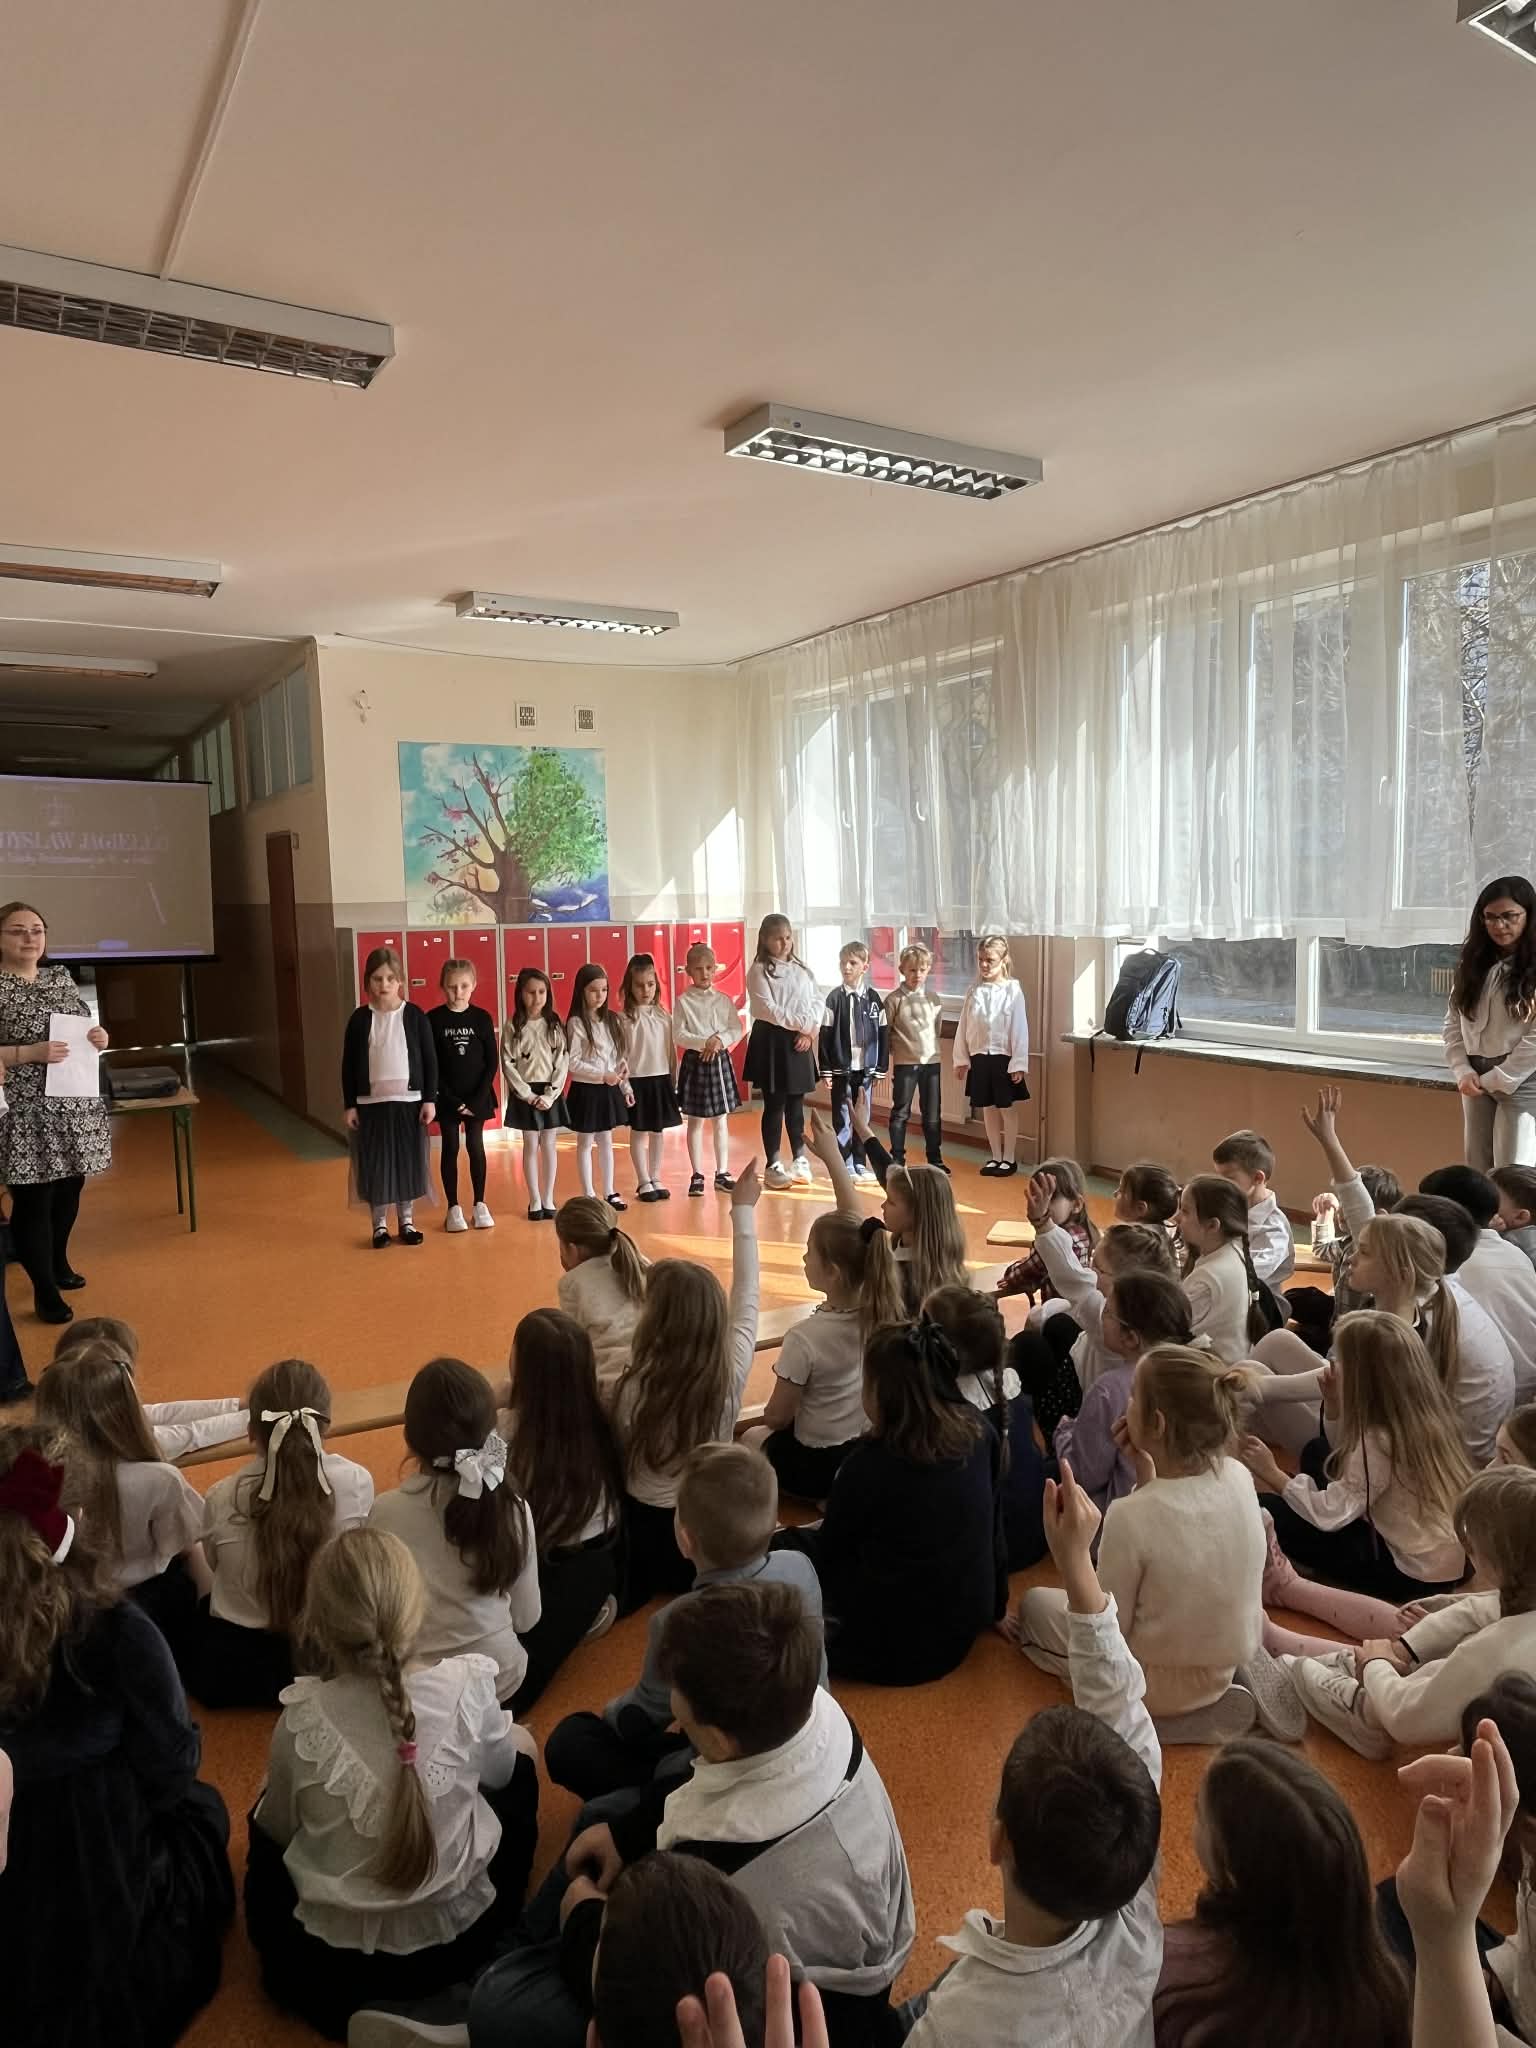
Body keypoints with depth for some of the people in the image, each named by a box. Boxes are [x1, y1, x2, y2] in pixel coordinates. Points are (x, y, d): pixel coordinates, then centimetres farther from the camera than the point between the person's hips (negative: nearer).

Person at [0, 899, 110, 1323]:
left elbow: (84, 1030, 19)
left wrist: (98, 1038, -1)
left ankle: (58, 1263, 37)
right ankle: (45, 1291, 13)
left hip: (74, 1104, 7)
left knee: (70, 1188, 16)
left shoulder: (61, 976, 10)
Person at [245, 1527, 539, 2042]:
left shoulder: (303, 1717, -23)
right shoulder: (468, 1685, -22)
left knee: (266, 1821, 29)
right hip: (458, 1941, 0)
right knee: (520, 1748, 23)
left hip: (330, 1961, 1)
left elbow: (278, 1828, -3)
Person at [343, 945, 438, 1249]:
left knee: (409, 1161, 7)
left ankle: (406, 1220, 22)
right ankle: (379, 1224, 18)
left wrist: (430, 1099, -3)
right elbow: (348, 1064, 3)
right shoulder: (360, 1018, 0)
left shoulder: (414, 1015, -2)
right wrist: (350, 1105, 0)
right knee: (375, 1164, 5)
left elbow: (430, 1060, 1)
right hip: (371, 1103, 0)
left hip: (409, 1101, 0)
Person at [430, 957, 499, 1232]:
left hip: (477, 1096, 1)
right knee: (451, 1149, 6)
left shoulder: (482, 1018, -2)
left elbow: (492, 1061, -2)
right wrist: (451, 1099, -11)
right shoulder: (433, 1019, -6)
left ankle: (479, 1204, 17)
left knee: (476, 1147, 6)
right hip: (447, 1097, -1)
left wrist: (478, 1098, -9)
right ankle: (453, 1208, 14)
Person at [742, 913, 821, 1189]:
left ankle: (800, 1160, 21)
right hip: (771, 1040, -5)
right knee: (775, 1105, 0)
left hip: (800, 1040, 5)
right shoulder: (759, 970, -5)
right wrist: (803, 1023, -16)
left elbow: (816, 1002, 7)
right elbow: (767, 1009, -14)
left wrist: (810, 1030, -11)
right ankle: (773, 1166, 8)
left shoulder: (801, 969, 11)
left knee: (796, 1104, 11)